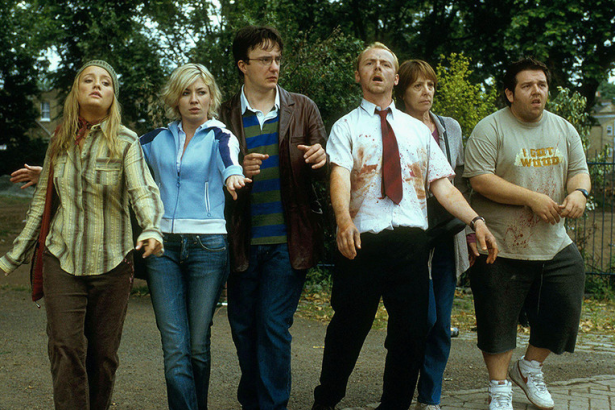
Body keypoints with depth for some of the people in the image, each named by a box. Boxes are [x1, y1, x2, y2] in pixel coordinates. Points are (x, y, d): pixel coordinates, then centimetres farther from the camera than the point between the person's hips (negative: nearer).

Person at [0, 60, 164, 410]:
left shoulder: (125, 141, -5)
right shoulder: (60, 141, 6)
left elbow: (144, 191, -19)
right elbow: (42, 200, 14)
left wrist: (152, 230, -40)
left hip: (111, 263, -2)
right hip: (62, 260, 2)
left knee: (104, 352, 5)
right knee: (66, 347, -8)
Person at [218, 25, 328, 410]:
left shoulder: (302, 108, 6)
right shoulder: (226, 115, 5)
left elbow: (322, 173, 7)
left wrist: (322, 159, -16)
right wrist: (239, 171, -16)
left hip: (288, 239, -1)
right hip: (243, 240, 2)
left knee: (273, 325, -7)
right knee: (243, 326, 9)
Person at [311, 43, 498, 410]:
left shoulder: (418, 129, 20)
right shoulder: (346, 127, 8)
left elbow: (442, 184, 12)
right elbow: (340, 175, -10)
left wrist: (475, 220, -3)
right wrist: (344, 218, -30)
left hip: (411, 240, 3)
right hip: (362, 240, -3)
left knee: (412, 334, 4)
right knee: (349, 329, 3)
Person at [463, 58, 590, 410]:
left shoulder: (564, 130, 10)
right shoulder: (491, 129, -8)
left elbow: (579, 171, 11)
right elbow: (480, 180, -17)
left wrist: (579, 191, -13)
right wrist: (531, 198, -21)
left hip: (554, 245, 5)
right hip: (502, 249, -5)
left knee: (564, 312, 7)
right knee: (499, 322, 2)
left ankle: (530, 369, 31)